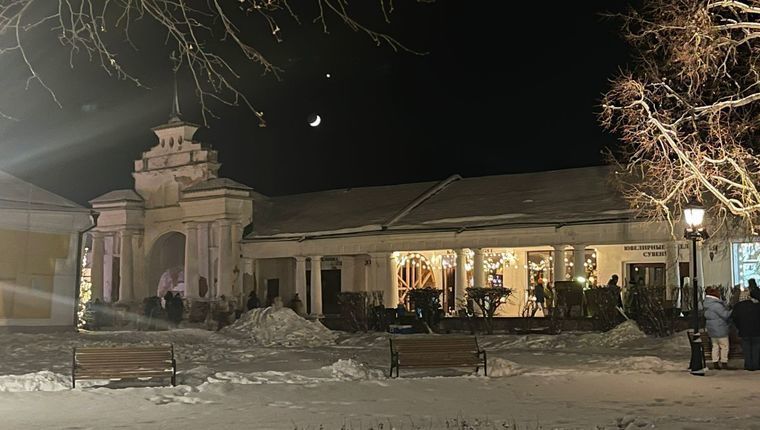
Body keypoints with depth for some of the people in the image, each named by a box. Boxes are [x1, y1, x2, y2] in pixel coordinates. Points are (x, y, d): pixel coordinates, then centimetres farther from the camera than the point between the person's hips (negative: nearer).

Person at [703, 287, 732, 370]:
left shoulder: (708, 303, 8)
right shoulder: (716, 305, -22)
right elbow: (725, 315, -21)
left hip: (711, 329, 9)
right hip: (720, 330, -9)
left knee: (715, 346, 12)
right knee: (724, 346, 3)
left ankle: (715, 363, 11)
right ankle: (724, 362, 8)